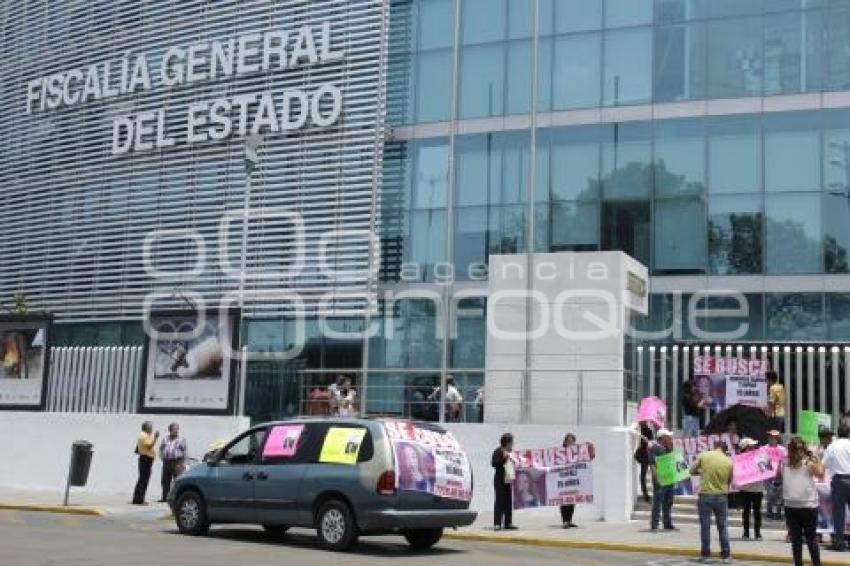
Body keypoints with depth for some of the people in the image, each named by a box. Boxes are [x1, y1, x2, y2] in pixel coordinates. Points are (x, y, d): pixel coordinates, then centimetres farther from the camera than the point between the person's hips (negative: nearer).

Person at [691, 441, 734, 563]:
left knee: (705, 526, 6)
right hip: (721, 497, 1)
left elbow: (692, 471, 2)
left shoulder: (703, 456, -8)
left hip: (705, 495, -1)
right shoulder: (729, 462, -4)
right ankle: (726, 555, 14)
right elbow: (729, 481, 7)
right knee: (723, 527, 11)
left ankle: (706, 554, 10)